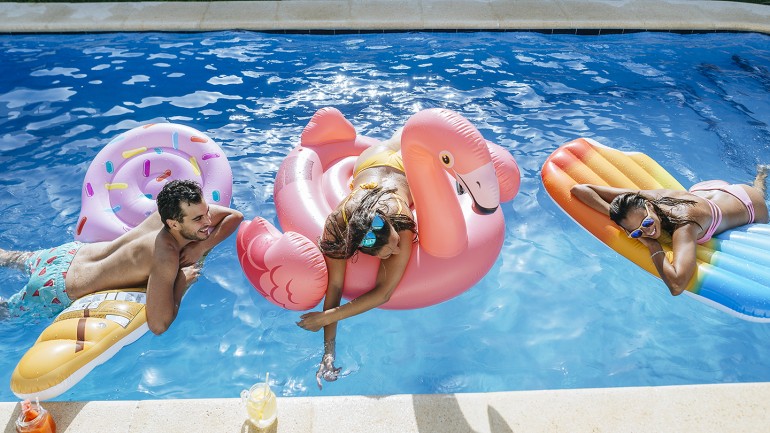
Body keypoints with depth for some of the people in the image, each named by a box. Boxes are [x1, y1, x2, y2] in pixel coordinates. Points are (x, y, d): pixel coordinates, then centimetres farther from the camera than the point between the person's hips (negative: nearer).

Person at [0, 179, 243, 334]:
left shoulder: (171, 212, -18)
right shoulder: (166, 257, -39)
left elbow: (235, 216, -5)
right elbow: (158, 325, -42)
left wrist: (202, 246, -20)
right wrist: (181, 282, -28)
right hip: (57, 290, -7)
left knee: (24, 260, 40)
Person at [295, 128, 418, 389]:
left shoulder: (403, 224, -52)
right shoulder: (336, 224, -49)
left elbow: (384, 292, -49)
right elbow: (334, 285, -43)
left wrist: (327, 317, -53)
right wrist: (328, 350, -47)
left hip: (407, 166, -1)